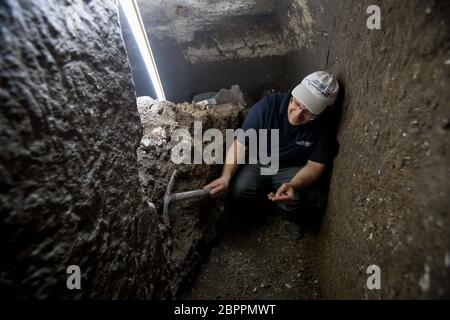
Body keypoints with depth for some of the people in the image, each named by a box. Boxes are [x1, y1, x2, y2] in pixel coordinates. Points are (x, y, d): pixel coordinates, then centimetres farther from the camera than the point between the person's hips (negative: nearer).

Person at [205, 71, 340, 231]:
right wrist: (226, 176, -34)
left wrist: (293, 186, -36)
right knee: (237, 194, -23)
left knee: (291, 203, -27)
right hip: (258, 163, 0)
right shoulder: (267, 106, -26)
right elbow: (240, 143, -20)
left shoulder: (324, 128, -21)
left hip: (292, 169, 0)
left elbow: (315, 166, -14)